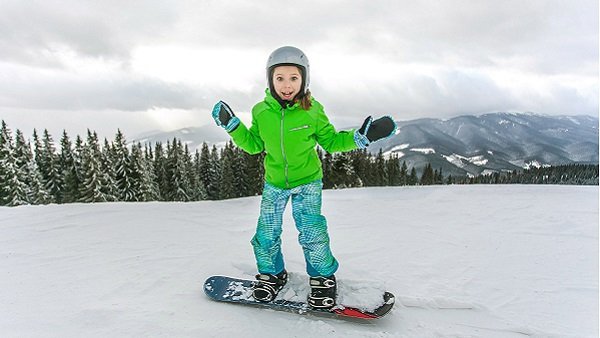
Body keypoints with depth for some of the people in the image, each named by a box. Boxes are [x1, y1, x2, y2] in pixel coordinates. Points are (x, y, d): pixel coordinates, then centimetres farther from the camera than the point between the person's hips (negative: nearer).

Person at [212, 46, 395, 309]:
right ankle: (272, 274, 32)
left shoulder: (312, 110, -14)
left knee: (312, 233, -10)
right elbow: (254, 145, 4)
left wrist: (362, 136, -15)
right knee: (266, 235, 5)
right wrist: (231, 124, -7)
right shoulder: (261, 111, -9)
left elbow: (331, 141, -3)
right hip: (274, 183, 3)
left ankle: (323, 278, 16)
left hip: (308, 181, -2)